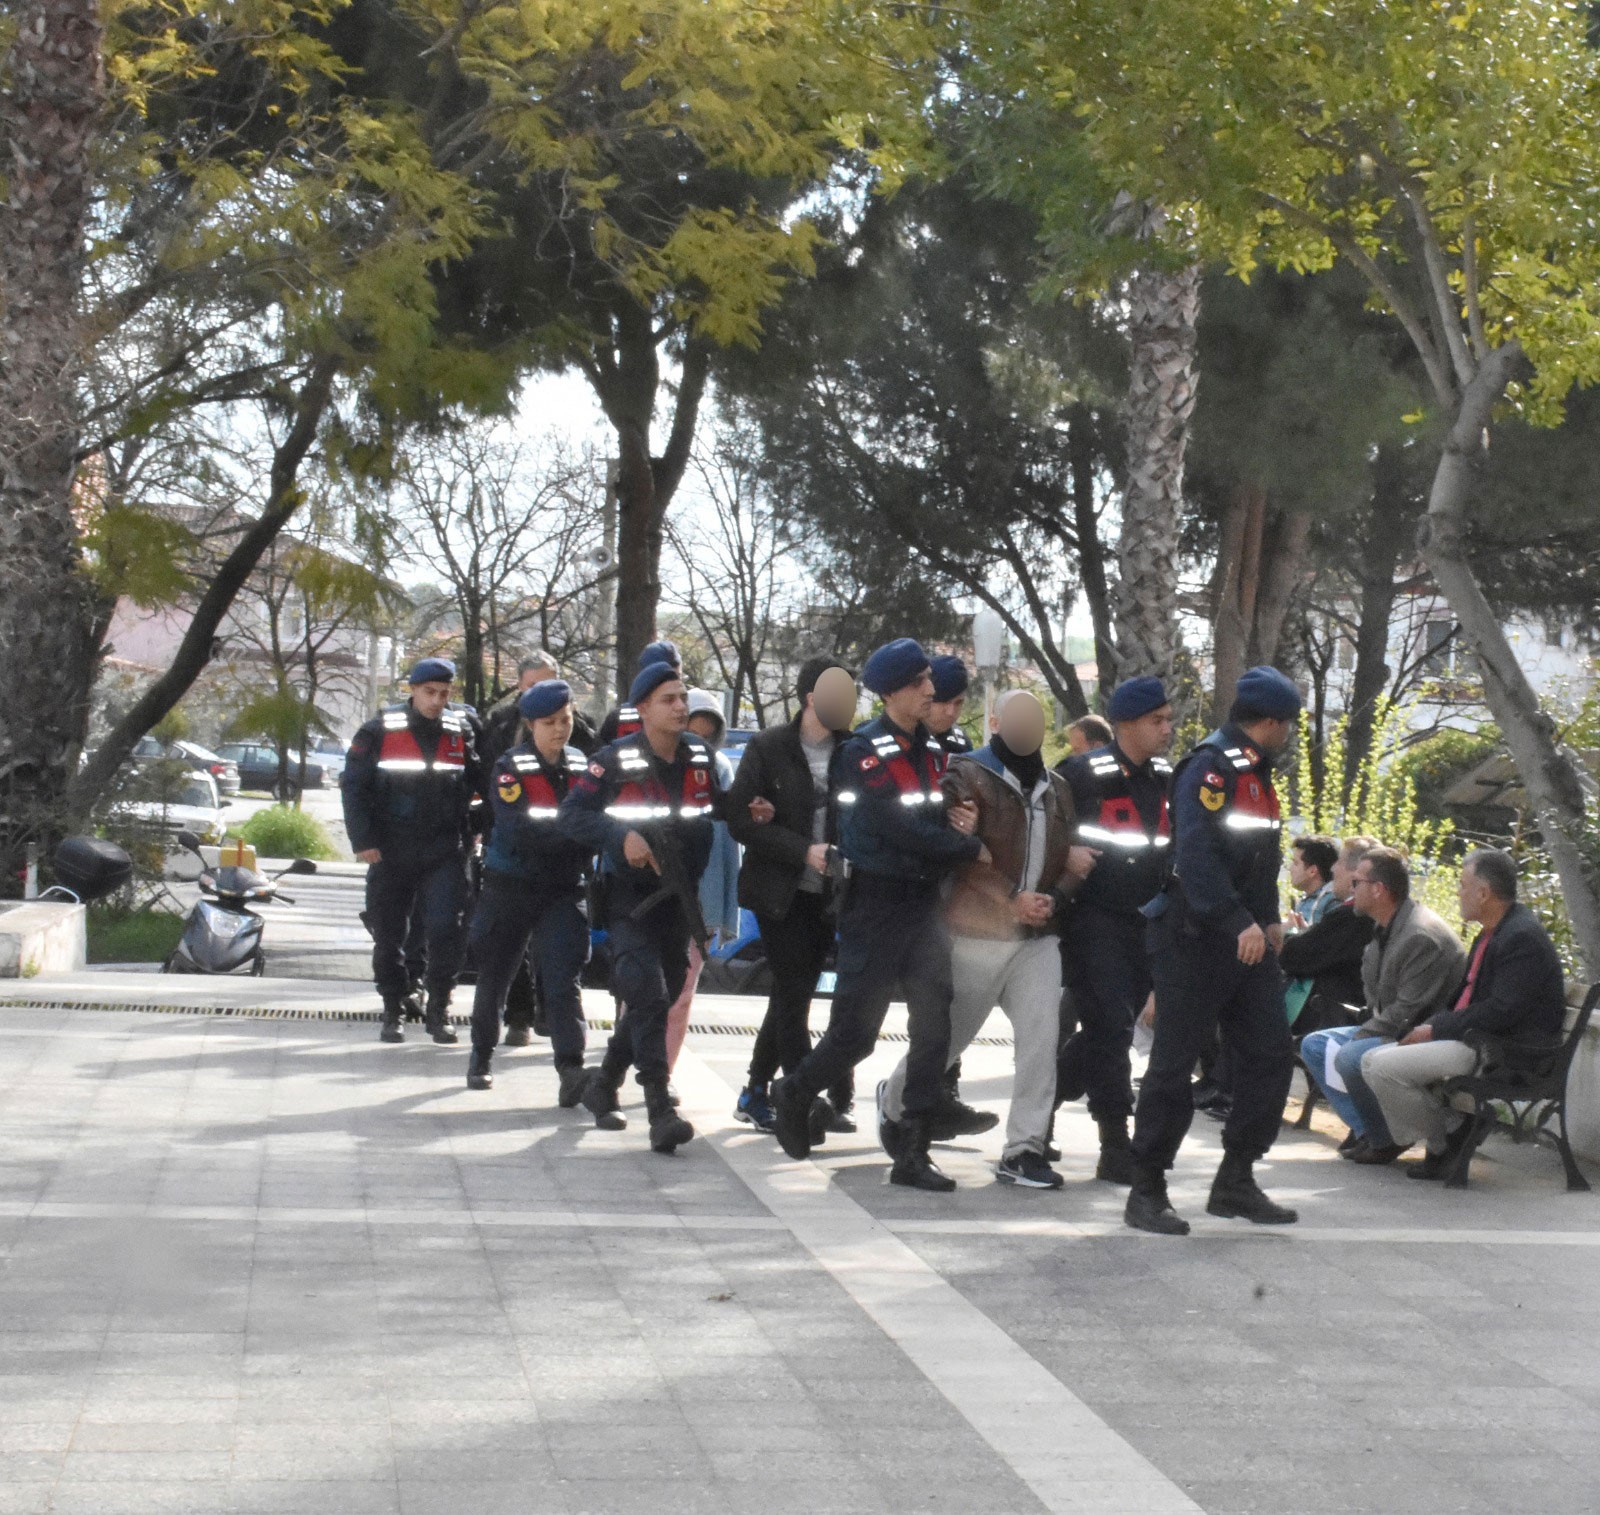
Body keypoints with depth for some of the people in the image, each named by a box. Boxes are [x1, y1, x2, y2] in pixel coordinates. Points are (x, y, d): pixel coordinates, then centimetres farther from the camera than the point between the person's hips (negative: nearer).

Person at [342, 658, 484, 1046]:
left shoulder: (461, 733, 6)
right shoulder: (380, 732, -1)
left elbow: (481, 782, 16)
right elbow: (353, 786, 0)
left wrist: (471, 833, 6)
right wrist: (363, 841, -7)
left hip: (445, 853, 0)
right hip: (390, 853, 0)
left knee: (446, 929, -11)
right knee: (388, 936, 6)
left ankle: (438, 1010, 3)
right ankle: (393, 1012, 20)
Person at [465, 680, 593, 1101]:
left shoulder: (582, 766, 6)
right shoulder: (510, 767, -7)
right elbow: (520, 829, -20)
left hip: (564, 890, 1)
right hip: (510, 887, -1)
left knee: (564, 979, -12)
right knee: (495, 974, 12)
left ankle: (571, 1070, -22)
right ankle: (482, 1054, 33)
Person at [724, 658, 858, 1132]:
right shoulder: (767, 748, -5)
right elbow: (741, 820, -9)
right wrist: (803, 850, -18)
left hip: (830, 894, 4)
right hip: (781, 893, -4)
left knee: (792, 995, 11)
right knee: (793, 995, -4)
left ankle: (755, 1094, 23)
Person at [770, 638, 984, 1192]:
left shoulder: (932, 750, 11)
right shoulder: (864, 751, -10)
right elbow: (900, 829, -18)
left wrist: (957, 819, -5)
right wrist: (972, 848, -12)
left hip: (925, 903, 6)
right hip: (876, 907, -6)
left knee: (933, 1029, -2)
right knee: (855, 1032, -1)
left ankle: (913, 1153, 5)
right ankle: (796, 1094, 29)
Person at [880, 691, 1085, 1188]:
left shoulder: (1056, 788, 14)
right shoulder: (968, 777, -6)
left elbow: (1071, 857, 15)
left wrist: (1055, 899, -6)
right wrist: (1010, 900, -19)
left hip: (1038, 937, 5)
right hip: (978, 934, -4)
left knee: (1042, 1035, -10)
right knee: (948, 1034, 7)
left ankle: (1024, 1149, -4)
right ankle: (894, 1099, 36)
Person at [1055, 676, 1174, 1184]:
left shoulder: (1165, 778, 10)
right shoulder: (1083, 774, -11)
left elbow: (1176, 843, 20)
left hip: (1144, 922, 7)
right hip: (1093, 918, -7)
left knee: (1109, 1029, 12)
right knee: (1111, 1027, -11)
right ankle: (1116, 1150, -7)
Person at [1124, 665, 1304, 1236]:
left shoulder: (1256, 773, 17)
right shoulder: (1210, 768, -14)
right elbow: (1196, 855, -25)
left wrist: (1269, 921, 14)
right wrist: (1239, 924, -29)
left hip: (1248, 938, 9)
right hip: (1195, 937, -9)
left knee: (1270, 1055, 6)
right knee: (1173, 1063, -4)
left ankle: (1235, 1182, 16)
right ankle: (1146, 1191, 4)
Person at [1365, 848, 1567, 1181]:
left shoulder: (1523, 938, -18)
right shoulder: (1490, 934, 16)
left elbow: (1501, 1011, -24)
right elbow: (1466, 997, 21)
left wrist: (1436, 1029, -17)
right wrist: (1430, 1026, 3)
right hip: (1474, 1040, 11)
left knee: (1383, 1067, -18)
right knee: (1373, 1061, 8)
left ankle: (1446, 1143, -1)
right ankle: (1454, 1127, 2)